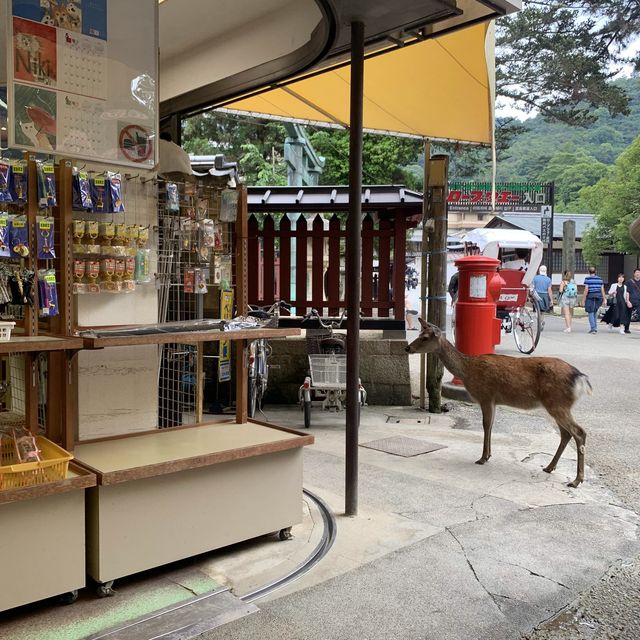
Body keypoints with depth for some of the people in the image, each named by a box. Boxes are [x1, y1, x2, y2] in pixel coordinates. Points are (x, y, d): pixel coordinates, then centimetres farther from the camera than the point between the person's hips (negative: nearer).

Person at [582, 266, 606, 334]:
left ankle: (593, 329, -4)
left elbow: (586, 290, -11)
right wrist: (603, 300, 10)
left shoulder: (587, 279, -6)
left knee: (590, 313, 2)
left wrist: (583, 300, -7)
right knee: (595, 312, 18)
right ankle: (595, 328, 19)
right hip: (598, 297, 4)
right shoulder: (600, 279, 7)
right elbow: (602, 290, 5)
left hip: (590, 297, -4)